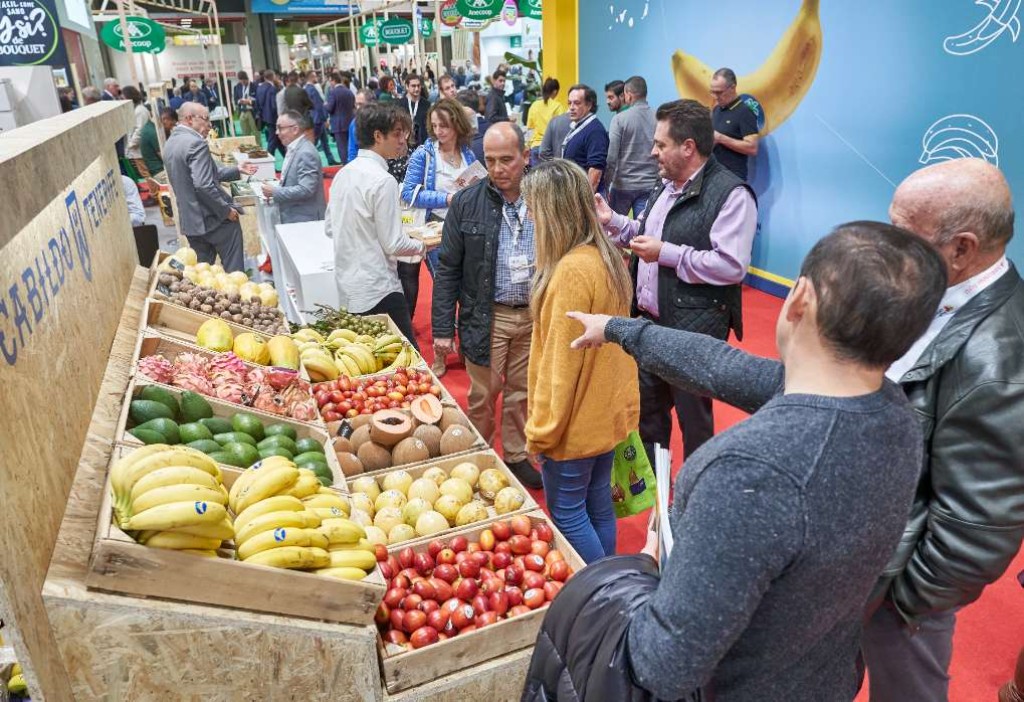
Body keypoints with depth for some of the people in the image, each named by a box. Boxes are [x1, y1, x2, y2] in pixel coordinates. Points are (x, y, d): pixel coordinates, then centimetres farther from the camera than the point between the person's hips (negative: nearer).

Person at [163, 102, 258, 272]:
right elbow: (204, 185, -26)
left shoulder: (171, 142, 11)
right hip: (213, 219, -9)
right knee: (233, 269, 5)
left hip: (189, 220, 9)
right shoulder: (196, 143, -18)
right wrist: (226, 210, -15)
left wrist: (237, 170, 16)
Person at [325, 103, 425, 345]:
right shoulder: (383, 181, -17)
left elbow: (331, 228, 17)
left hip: (347, 289, 9)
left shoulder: (344, 173, 8)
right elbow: (394, 245, -15)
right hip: (378, 292, -9)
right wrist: (421, 245, 2)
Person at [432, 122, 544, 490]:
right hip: (486, 317, -1)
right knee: (483, 396, 9)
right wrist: (442, 328, -6)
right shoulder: (466, 203, -5)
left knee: (521, 393, 15)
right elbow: (447, 269, -3)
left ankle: (516, 457, 33)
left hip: (536, 316, 2)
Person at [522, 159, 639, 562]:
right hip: (609, 414, 9)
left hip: (575, 422, -9)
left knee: (567, 513, 7)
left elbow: (561, 363, -22)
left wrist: (540, 431, -12)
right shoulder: (606, 258, 4)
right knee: (598, 505, 20)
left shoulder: (571, 269, -23)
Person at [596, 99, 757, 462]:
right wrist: (612, 220, 7)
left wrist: (665, 253, -21)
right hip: (651, 322, 9)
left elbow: (731, 266, -25)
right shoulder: (667, 186, 12)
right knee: (648, 409, 21)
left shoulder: (731, 194, -17)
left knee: (693, 419, 9)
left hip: (693, 331, -9)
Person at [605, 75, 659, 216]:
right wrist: (659, 182, 13)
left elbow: (611, 156, -11)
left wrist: (606, 183, -1)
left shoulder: (620, 119, -9)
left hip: (623, 184, -2)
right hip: (650, 185, 2)